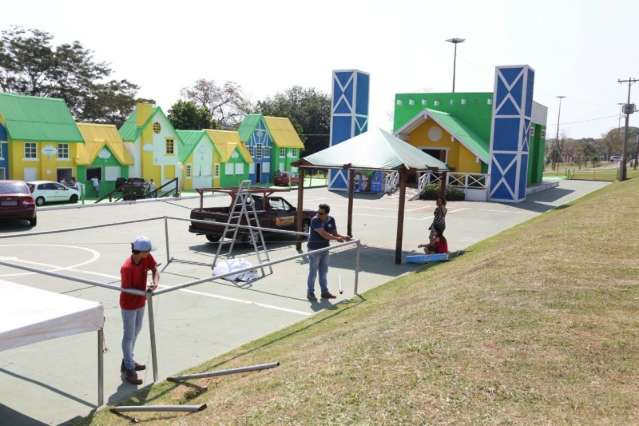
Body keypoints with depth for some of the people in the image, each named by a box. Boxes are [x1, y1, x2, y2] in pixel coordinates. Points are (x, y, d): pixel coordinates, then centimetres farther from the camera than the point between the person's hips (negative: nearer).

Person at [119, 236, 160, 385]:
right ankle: (128, 370, 13)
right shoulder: (127, 267, -31)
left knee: (136, 331, 22)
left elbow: (155, 271, -14)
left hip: (140, 302, 8)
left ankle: (128, 361, 40)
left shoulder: (147, 257, -13)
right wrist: (145, 290, -34)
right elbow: (127, 289, -23)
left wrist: (155, 283, -34)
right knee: (129, 336, 2)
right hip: (129, 304, -8)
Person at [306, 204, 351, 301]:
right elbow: (323, 234, -25)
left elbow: (334, 233, 5)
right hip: (314, 249, -6)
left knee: (323, 272, 14)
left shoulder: (331, 220, 1)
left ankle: (324, 292, 23)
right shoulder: (315, 220, -19)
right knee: (313, 272, 0)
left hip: (325, 249, 6)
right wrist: (336, 238, -26)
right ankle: (310, 293, 10)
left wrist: (343, 237, -14)